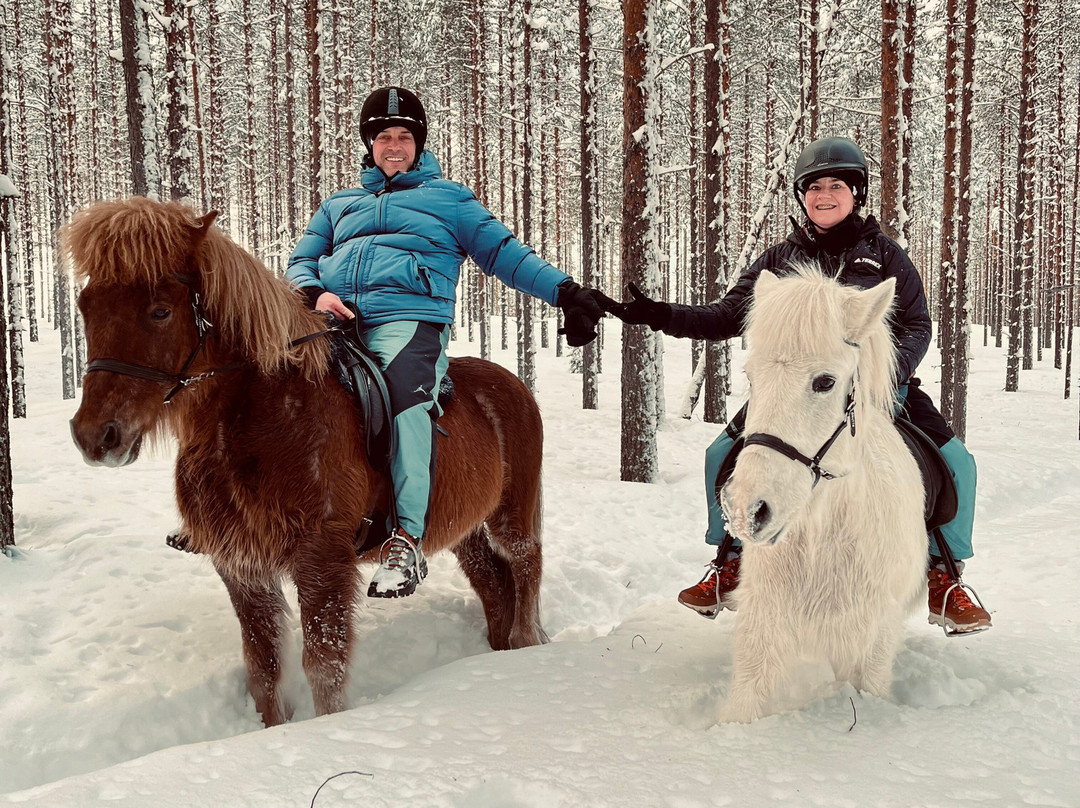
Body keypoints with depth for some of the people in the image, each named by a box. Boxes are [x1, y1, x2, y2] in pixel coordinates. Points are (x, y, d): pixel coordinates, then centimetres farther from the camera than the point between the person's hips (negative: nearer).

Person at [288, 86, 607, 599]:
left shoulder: (449, 200, 25)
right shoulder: (339, 206, 33)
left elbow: (504, 254, 19)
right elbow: (300, 261, 26)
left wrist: (566, 292, 5)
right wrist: (315, 293, 1)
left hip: (407, 316, -4)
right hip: (333, 320, 4)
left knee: (407, 390, -37)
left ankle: (407, 537, -38)